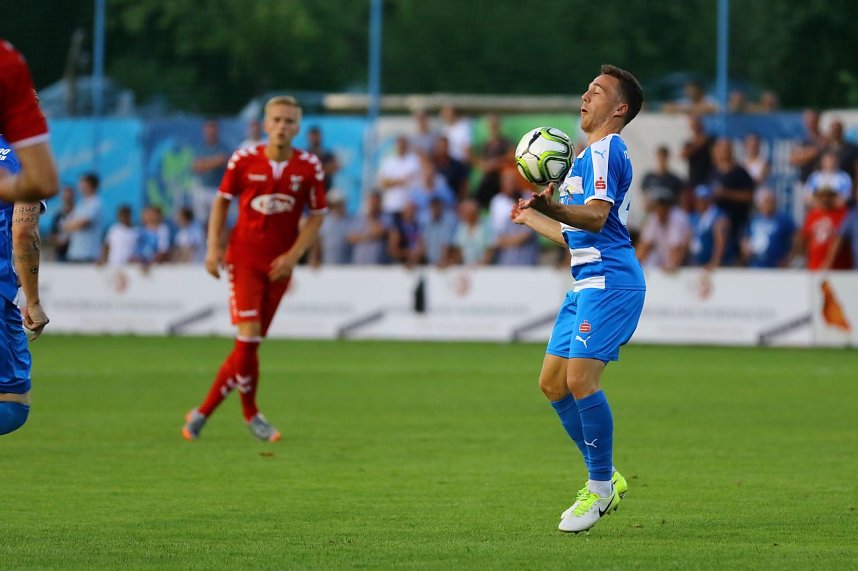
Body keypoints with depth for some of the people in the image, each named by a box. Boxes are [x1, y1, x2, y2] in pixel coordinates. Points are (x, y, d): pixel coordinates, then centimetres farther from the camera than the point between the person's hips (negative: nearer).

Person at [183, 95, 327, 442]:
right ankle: (251, 414, 2)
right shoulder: (244, 160, -6)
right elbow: (222, 201, 6)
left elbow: (317, 215, 4)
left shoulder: (309, 167, -4)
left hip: (279, 265, 2)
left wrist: (293, 255, -8)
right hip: (244, 258, -2)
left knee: (249, 343, 5)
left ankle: (204, 411, 16)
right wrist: (214, 246, -4)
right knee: (248, 337, -14)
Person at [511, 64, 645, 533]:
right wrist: (532, 218, 42)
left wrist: (552, 208, -41)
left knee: (581, 379, -17)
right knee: (552, 383, 9)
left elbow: (596, 216, -24)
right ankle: (605, 477, 18)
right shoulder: (591, 154, 23)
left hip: (609, 281, -11)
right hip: (587, 282, 11)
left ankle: (600, 488, -8)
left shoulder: (606, 151, -8)